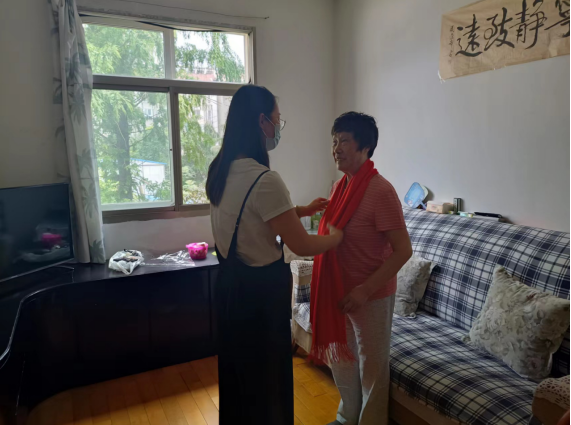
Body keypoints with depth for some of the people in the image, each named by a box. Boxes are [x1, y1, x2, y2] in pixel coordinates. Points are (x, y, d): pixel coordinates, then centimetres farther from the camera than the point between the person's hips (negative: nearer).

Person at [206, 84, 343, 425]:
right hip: (260, 289, -9)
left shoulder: (221, 170, 2)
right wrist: (339, 235, 0)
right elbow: (302, 246, -19)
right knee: (266, 377, 14)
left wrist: (303, 211, 15)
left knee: (238, 371, 27)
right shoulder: (265, 180, -26)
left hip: (231, 283, 9)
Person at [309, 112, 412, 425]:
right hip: (338, 291, 8)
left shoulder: (380, 191, -21)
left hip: (371, 296, -8)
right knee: (341, 358, 22)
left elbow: (403, 250, -21)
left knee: (371, 366, 12)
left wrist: (365, 289, -24)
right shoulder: (340, 186, 4)